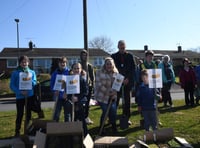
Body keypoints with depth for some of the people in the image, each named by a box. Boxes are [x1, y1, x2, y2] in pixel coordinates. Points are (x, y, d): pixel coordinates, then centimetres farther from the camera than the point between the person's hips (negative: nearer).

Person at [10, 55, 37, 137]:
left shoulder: (32, 72, 6)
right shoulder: (15, 73, -2)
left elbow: (35, 83, 0)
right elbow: (12, 85, -5)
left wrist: (29, 79, -18)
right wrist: (20, 92, -17)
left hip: (30, 96, 3)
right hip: (19, 97, -2)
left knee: (28, 114, 11)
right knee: (20, 115, 1)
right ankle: (17, 131, 14)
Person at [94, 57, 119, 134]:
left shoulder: (116, 73, 5)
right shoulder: (99, 72, -8)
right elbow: (99, 85, -13)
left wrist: (114, 93, -8)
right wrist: (108, 92, -20)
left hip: (112, 97, 4)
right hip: (102, 96, -4)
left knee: (113, 111, -3)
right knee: (105, 111, -6)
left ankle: (114, 127, 23)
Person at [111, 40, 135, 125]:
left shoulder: (129, 56, 6)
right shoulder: (113, 56, 4)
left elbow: (133, 68, 4)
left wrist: (128, 79, -8)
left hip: (127, 82, 1)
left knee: (127, 101, 6)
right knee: (115, 101, -1)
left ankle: (126, 118, 17)